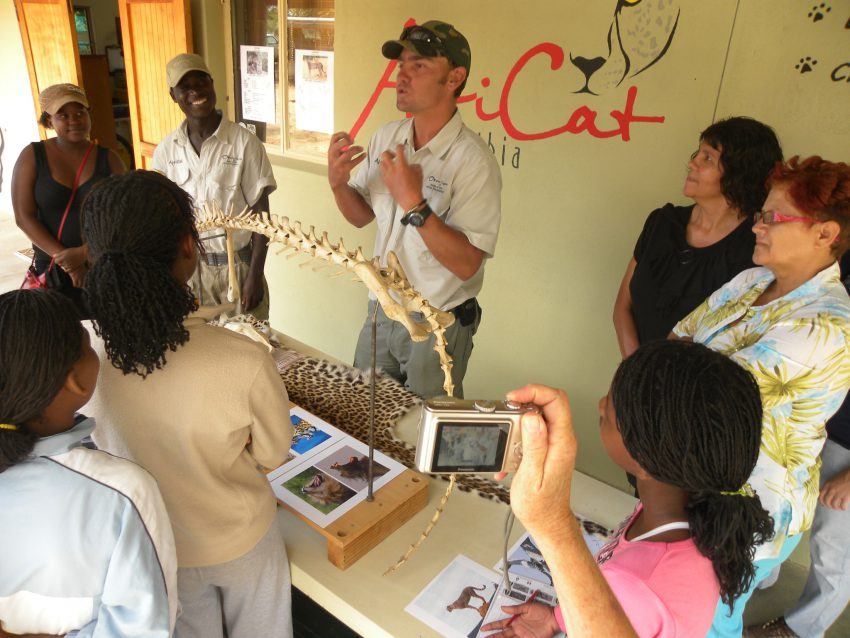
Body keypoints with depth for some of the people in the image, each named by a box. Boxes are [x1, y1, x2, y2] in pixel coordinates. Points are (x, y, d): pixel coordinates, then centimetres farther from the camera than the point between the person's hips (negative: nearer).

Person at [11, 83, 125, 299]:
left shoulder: (108, 159, 0)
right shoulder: (32, 156, -1)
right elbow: (24, 217, -6)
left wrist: (85, 253, -19)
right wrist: (65, 259, -15)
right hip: (52, 268, 0)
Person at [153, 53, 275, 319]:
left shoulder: (244, 142, -8)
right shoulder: (166, 150, 3)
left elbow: (260, 213, -6)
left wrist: (254, 275, -10)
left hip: (236, 265, -3)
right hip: (186, 267, 3)